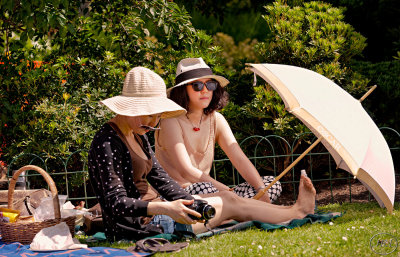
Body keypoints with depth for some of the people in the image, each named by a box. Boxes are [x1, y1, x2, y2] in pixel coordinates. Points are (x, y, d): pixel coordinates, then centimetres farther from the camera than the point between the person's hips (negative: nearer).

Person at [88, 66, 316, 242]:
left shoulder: (137, 136, 11)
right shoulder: (107, 144, -20)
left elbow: (159, 177, 12)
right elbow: (117, 204, -26)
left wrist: (187, 202, -2)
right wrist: (165, 208, -36)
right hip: (140, 227, -9)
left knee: (227, 197, 8)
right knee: (230, 204, -2)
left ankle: (294, 209, 20)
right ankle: (297, 213, 14)